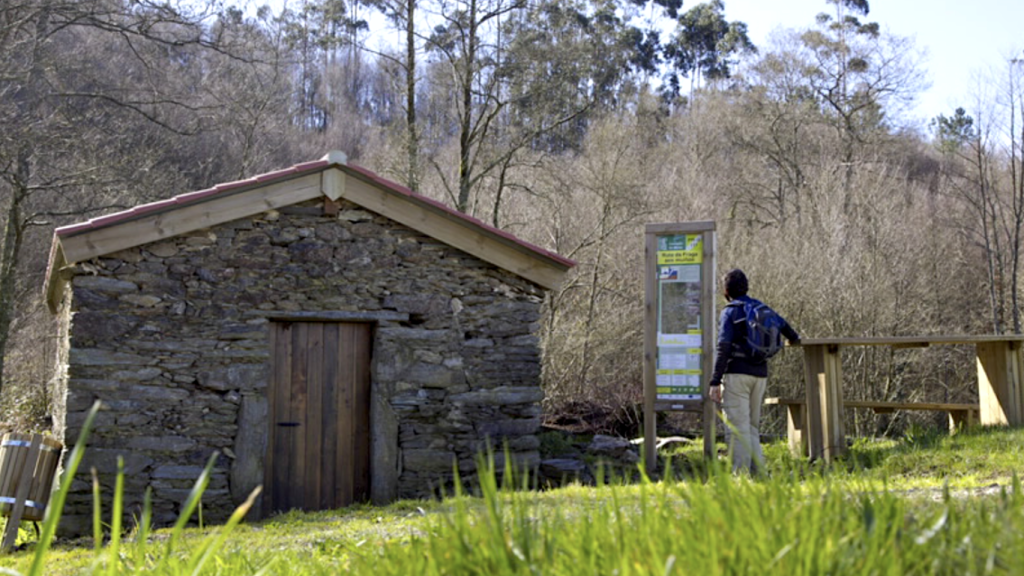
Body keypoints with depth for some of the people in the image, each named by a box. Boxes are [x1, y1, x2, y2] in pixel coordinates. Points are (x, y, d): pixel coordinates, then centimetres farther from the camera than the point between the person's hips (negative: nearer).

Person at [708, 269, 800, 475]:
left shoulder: (730, 312, -5)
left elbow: (723, 347, -14)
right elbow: (782, 324, 32)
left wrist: (715, 382, -16)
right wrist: (794, 338, 54)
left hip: (737, 374, -6)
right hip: (760, 374, 6)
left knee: (737, 428, -7)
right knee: (752, 426, 13)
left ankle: (741, 475, -11)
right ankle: (758, 471, 8)